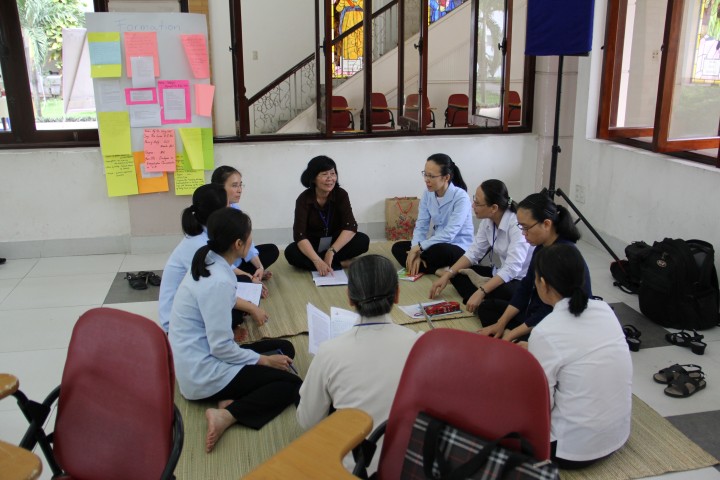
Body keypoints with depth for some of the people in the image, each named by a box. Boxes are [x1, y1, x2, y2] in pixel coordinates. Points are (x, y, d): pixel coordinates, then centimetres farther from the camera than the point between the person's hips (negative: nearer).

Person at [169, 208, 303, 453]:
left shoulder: (208, 264, 1)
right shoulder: (218, 281, -27)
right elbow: (221, 347, -23)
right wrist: (264, 360, -11)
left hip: (198, 359, 9)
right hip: (203, 373, -9)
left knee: (284, 348, 12)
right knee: (292, 384, -5)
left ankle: (231, 399, -4)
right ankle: (228, 415, -16)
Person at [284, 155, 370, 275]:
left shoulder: (341, 195, -13)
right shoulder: (303, 199, -17)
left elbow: (350, 227, -23)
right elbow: (299, 235, -28)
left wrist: (331, 251, -35)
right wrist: (317, 261, -42)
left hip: (336, 244, 1)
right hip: (312, 247, 0)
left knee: (363, 240, -24)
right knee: (291, 252, -32)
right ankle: (341, 263, -24)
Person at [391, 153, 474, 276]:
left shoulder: (461, 197, -19)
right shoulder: (428, 194, -1)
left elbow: (449, 234, -26)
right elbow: (421, 226, -3)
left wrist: (419, 247, -25)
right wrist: (416, 251, -20)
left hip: (459, 248, -7)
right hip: (437, 244, 8)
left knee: (439, 250, -40)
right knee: (397, 247, -9)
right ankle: (438, 270, -22)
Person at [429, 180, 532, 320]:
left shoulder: (517, 224, -26)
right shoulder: (487, 220, -3)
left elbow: (512, 268, -33)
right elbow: (474, 252, 2)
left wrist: (481, 292, -38)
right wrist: (447, 275, -6)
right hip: (501, 274, 9)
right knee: (456, 274, -2)